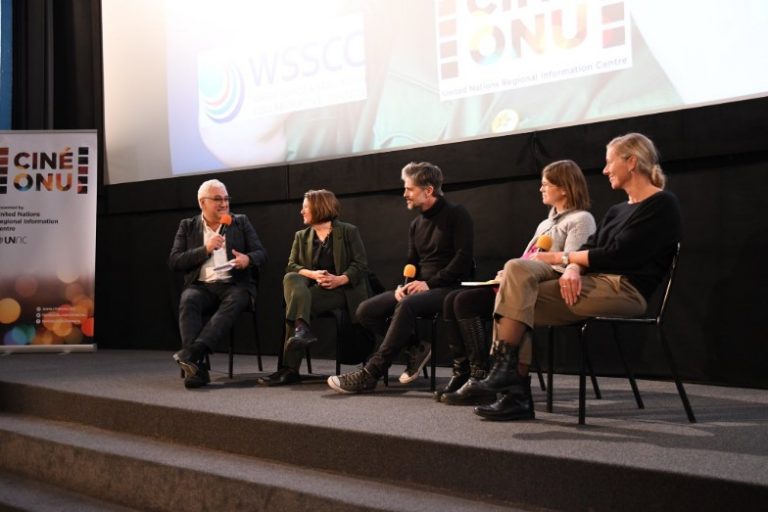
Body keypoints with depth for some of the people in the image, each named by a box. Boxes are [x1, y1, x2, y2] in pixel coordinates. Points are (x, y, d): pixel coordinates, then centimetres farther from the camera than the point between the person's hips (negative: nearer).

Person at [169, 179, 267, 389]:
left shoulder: (241, 222, 15)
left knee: (234, 302, -35)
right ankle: (195, 365, -43)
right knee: (188, 301, -34)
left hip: (234, 283, 0)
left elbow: (261, 254, 10)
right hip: (201, 285, 0)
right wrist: (206, 249, -9)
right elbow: (174, 262, 4)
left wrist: (248, 259, -15)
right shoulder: (187, 226, 13)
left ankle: (191, 352, -48)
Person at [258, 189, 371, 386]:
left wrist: (340, 279, -20)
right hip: (311, 287, 4)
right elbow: (291, 266, 7)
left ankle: (290, 368, -35)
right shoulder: (301, 236, 21)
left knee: (294, 303, -31)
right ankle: (301, 329, -51)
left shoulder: (348, 232, 8)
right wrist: (312, 274, -14)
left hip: (340, 289, -4)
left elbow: (361, 264, -2)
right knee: (290, 278, -32)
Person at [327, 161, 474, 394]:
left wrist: (430, 283, -19)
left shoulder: (456, 214, -5)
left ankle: (370, 375, -33)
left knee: (406, 306, -37)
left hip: (449, 287, -8)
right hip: (421, 288, 8)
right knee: (365, 310, -9)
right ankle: (416, 348, -5)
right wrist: (404, 286, -4)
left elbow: (463, 257, -14)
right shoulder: (416, 224, 17)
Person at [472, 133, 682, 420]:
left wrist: (561, 258, -5)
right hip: (593, 282, 8)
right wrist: (573, 269, -13)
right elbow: (590, 249, 11)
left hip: (623, 289, -8)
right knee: (517, 268, -16)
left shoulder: (662, 205, -3)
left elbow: (617, 256, -12)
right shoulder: (617, 211, 25)